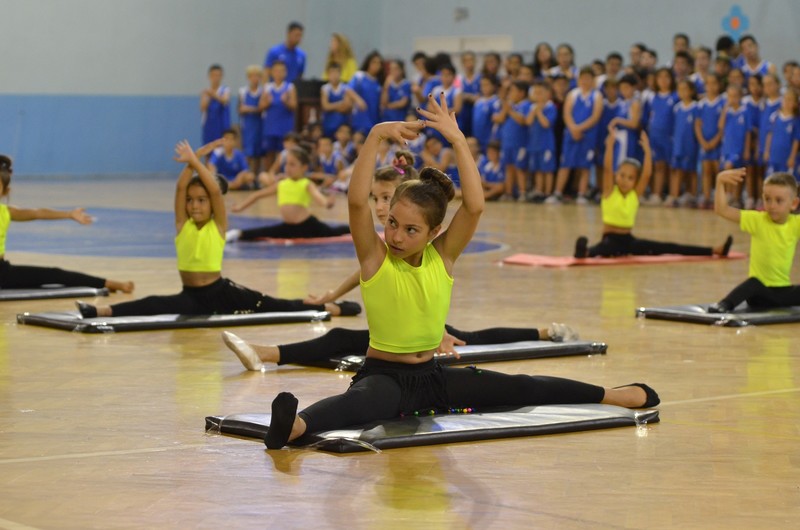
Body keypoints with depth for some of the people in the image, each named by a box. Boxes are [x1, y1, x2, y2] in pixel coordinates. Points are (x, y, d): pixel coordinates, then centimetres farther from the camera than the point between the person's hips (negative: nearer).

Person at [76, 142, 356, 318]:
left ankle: (332, 308, 3)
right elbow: (180, 187, -10)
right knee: (151, 305, -22)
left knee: (270, 305, -3)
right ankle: (99, 311, -38)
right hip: (191, 295, 2)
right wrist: (193, 160, -15)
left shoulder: (218, 226, -5)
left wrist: (195, 162, -19)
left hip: (221, 292, -2)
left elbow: (216, 190, -19)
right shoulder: (182, 224, 3)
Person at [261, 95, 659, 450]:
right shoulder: (374, 257, -11)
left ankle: (612, 395, 21)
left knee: (522, 389, 9)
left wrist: (457, 139, -24)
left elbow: (475, 206, -18)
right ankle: (294, 425, -71)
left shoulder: (442, 256, -2)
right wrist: (376, 136, -36)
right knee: (361, 401, -41)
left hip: (432, 376, 5)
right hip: (383, 374, -5)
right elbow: (357, 200, -29)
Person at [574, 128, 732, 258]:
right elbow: (608, 169, -20)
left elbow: (647, 174, -7)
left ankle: (714, 251, -7)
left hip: (629, 240, 4)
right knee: (606, 247, -41)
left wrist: (647, 151, -14)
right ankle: (585, 252, -76)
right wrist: (610, 145, -29)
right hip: (611, 239, -4)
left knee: (667, 248, -1)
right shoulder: (610, 192, -5)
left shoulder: (635, 194, 5)